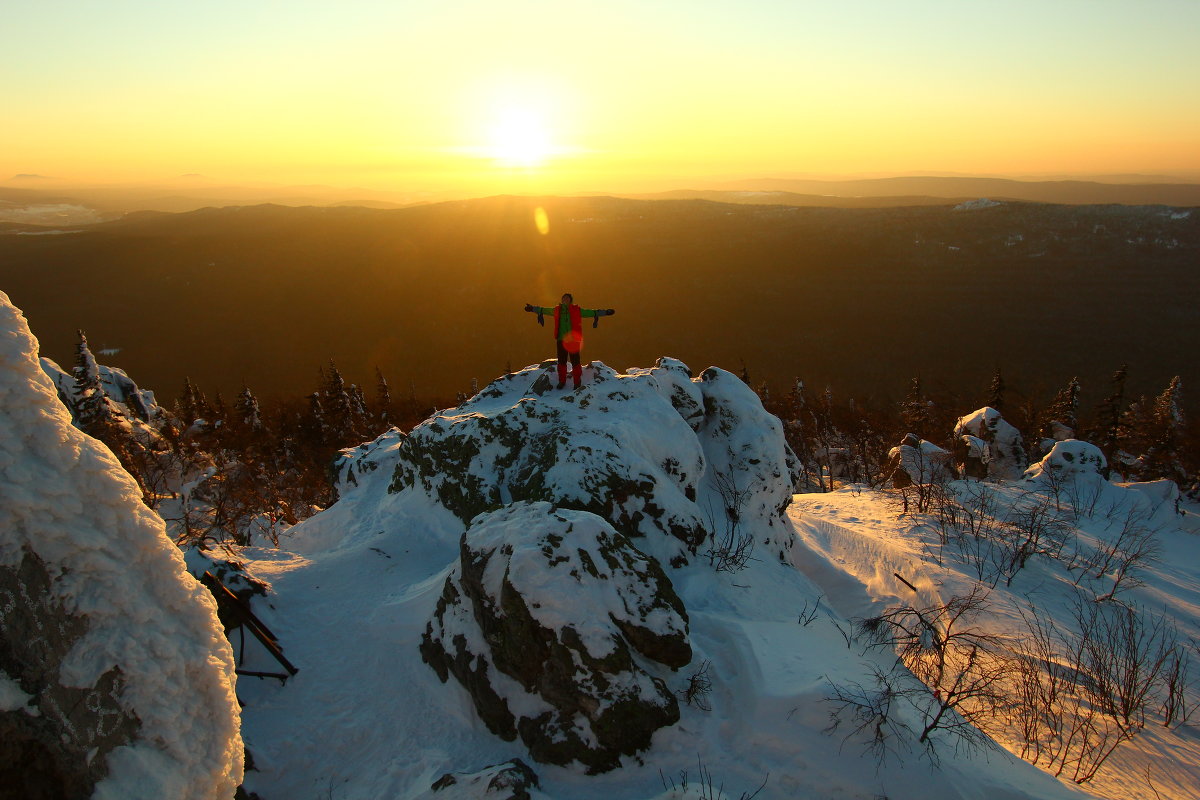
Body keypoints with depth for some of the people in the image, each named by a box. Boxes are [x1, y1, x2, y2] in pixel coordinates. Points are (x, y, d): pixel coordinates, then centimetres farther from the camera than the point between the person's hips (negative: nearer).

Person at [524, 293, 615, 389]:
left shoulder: (576, 310, 2)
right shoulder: (557, 310, 10)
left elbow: (590, 312, 2)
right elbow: (544, 310, 25)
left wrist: (606, 312, -3)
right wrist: (532, 308, 33)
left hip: (573, 341, -3)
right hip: (561, 340, 3)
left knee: (575, 362, -2)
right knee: (561, 361, 9)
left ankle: (577, 383, 9)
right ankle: (562, 381, 23)